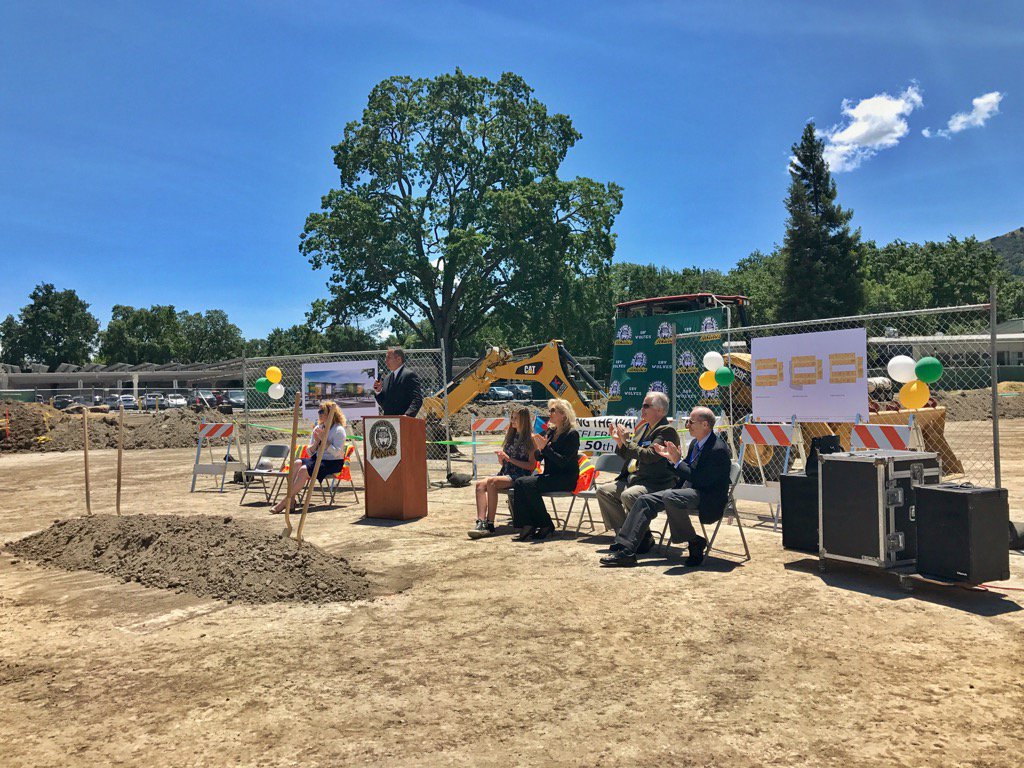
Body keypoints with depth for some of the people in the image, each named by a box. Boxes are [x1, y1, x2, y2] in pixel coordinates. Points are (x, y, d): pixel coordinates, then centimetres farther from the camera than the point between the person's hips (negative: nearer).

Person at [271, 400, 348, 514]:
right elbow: (310, 452, 13)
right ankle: (290, 500, -25)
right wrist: (316, 441, -7)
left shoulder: (339, 430, -8)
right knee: (297, 464, -21)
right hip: (318, 459, 7)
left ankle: (285, 501, -22)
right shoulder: (317, 429, 13)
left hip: (333, 463, -7)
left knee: (304, 470, -27)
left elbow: (336, 452, -20)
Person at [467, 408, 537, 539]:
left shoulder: (531, 438, 0)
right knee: (480, 484, -23)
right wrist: (501, 457, -1)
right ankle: (481, 522, -34)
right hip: (504, 473, 6)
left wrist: (510, 459, -11)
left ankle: (490, 524, -28)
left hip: (520, 476, -6)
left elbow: (531, 465, -8)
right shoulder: (510, 435, 19)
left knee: (491, 482, -32)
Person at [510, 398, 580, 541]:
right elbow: (539, 458, 14)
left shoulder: (572, 434, -9)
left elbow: (563, 462, -19)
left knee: (528, 484, -27)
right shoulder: (550, 431, 14)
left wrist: (545, 447, -24)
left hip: (565, 478, -7)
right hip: (550, 476, 8)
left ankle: (546, 525, -14)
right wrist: (537, 449, -8)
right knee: (519, 483, -16)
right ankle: (526, 525, -21)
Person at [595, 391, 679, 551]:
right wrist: (619, 442, 7)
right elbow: (629, 456, 24)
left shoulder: (667, 431, -11)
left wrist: (627, 441, -15)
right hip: (632, 478, 10)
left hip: (656, 483, -10)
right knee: (603, 490, -3)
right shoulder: (643, 427, 17)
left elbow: (649, 456, -23)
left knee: (628, 495, -34)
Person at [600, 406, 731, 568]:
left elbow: (702, 480, -22)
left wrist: (677, 461, -20)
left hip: (709, 498, -9)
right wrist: (671, 458, 4)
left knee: (670, 497, -36)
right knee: (645, 500, -5)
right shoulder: (695, 443, 13)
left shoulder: (719, 449, -17)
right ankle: (626, 550, -9)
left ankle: (695, 543, -15)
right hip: (688, 490, 9)